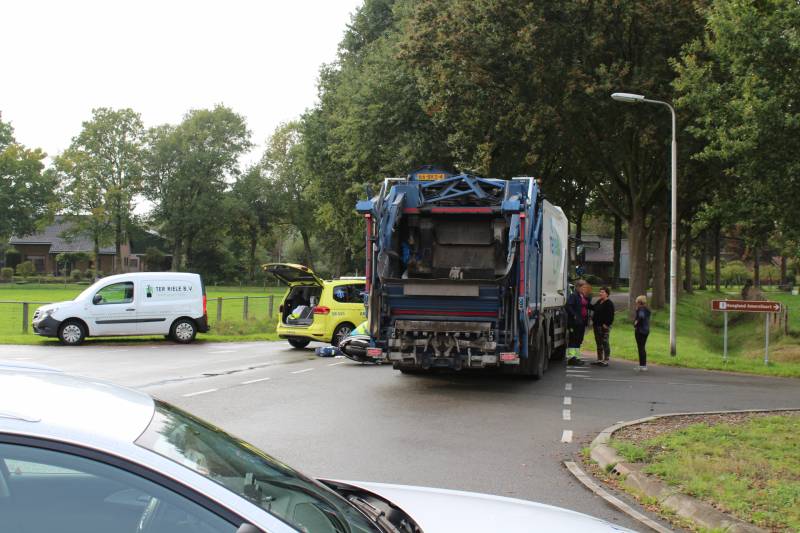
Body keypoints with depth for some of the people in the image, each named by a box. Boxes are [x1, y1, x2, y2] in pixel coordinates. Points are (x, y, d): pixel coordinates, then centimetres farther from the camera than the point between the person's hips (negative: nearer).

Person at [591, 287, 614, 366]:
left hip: (604, 326, -9)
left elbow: (610, 315, -18)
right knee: (598, 343, 14)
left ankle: (606, 361, -2)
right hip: (597, 325, 9)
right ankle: (599, 359, 21)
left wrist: (606, 324, -22)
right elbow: (594, 308, 28)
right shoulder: (599, 302, 15)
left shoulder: (609, 303, -12)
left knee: (605, 343, -5)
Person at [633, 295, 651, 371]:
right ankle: (644, 364, 21)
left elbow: (641, 316, -35)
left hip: (639, 331, -9)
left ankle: (642, 365, -1)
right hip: (646, 330, 9)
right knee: (642, 348, 16)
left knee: (641, 348, -3)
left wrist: (636, 322, -20)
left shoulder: (640, 309, -16)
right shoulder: (647, 310, 11)